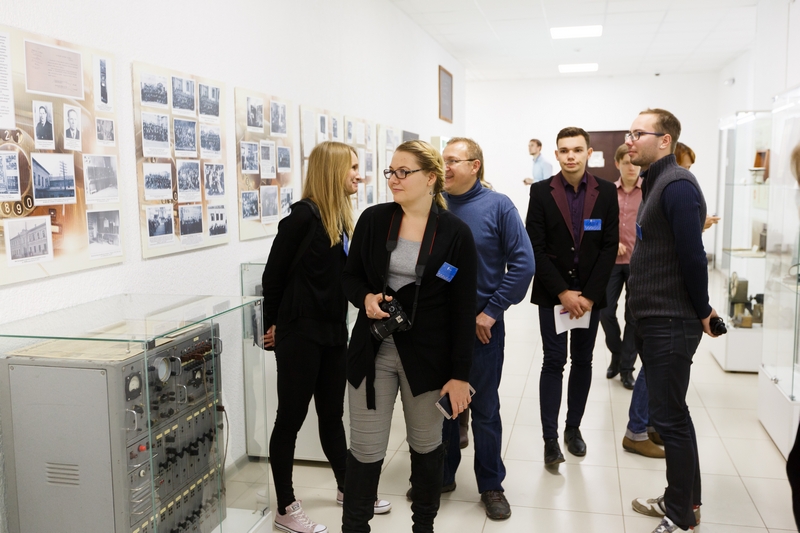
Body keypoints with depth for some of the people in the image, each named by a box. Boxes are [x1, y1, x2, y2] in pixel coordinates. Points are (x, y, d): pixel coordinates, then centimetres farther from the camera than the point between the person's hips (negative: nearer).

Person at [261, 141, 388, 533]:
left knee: (332, 414, 20)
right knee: (291, 418, 4)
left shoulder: (341, 218, 8)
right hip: (300, 333, -7)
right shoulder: (304, 215, -15)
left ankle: (348, 487, 36)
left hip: (333, 332, 7)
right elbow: (273, 275, -9)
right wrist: (273, 325, -1)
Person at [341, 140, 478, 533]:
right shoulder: (372, 219, 0)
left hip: (428, 355, -1)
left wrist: (460, 373, -7)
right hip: (373, 350, 1)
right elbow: (350, 277, 10)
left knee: (426, 445, 15)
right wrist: (366, 298, -14)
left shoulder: (456, 233, -7)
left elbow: (463, 309, -6)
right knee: (365, 450, 4)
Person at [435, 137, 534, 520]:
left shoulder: (498, 207, -7)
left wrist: (491, 311, -11)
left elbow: (523, 264, -9)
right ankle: (443, 475, 32)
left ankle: (491, 485, 26)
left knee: (484, 409, 9)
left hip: (482, 324, -3)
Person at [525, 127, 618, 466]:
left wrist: (589, 295, -10)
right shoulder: (541, 192, -4)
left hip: (589, 294, 2)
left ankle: (573, 427, 26)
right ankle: (551, 439, 5)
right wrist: (562, 292, -13)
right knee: (554, 362, -1)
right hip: (552, 293, -2)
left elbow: (610, 247, -2)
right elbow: (536, 248, -7)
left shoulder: (606, 192, 0)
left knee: (582, 362, 11)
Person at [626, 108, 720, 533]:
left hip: (671, 324, -9)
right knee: (670, 415, 17)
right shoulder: (655, 182, 13)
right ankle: (682, 499, 31)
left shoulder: (677, 184, -17)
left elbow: (693, 255, -20)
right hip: (654, 320, 9)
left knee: (669, 418, -1)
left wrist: (702, 312, -10)